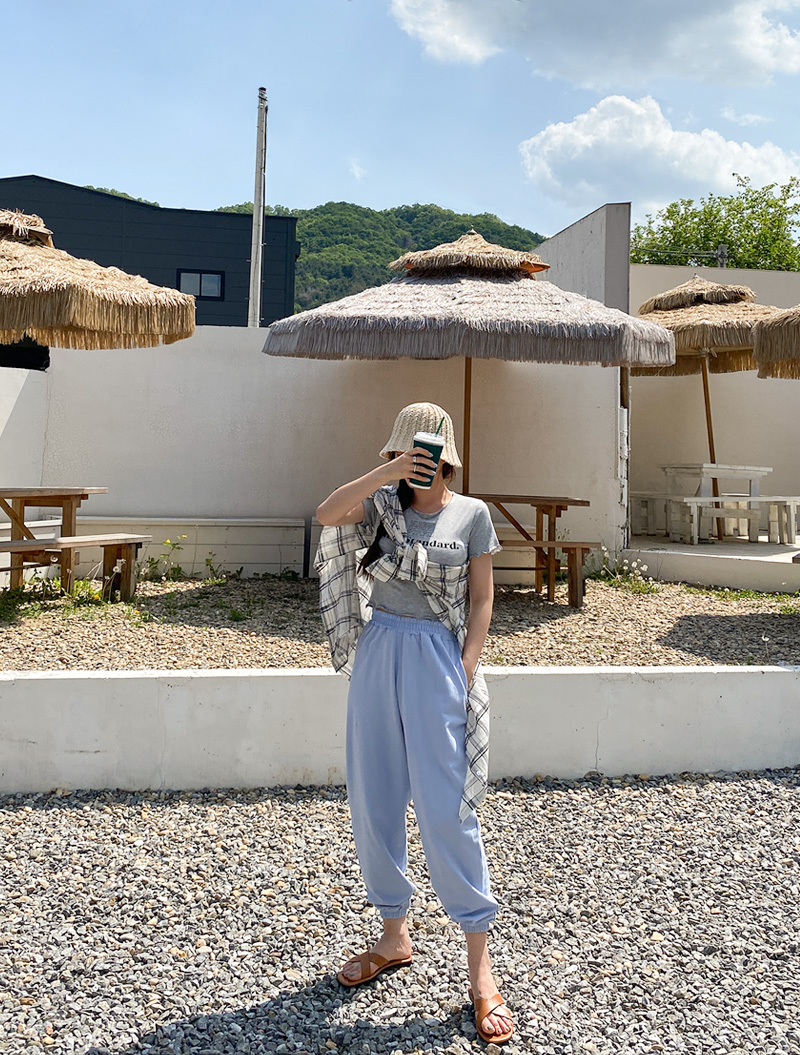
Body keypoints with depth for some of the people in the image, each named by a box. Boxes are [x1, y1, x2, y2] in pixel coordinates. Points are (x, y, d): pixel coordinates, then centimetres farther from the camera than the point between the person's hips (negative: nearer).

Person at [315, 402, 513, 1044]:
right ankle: (395, 936, 31)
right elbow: (327, 514, -13)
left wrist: (467, 671, -9)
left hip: (438, 661, -4)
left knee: (446, 809, -3)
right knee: (373, 803, 11)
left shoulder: (472, 514, 0)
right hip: (378, 655, 4)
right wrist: (385, 474, -21)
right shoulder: (382, 505, 6)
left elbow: (481, 599, 0)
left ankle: (480, 965, 11)